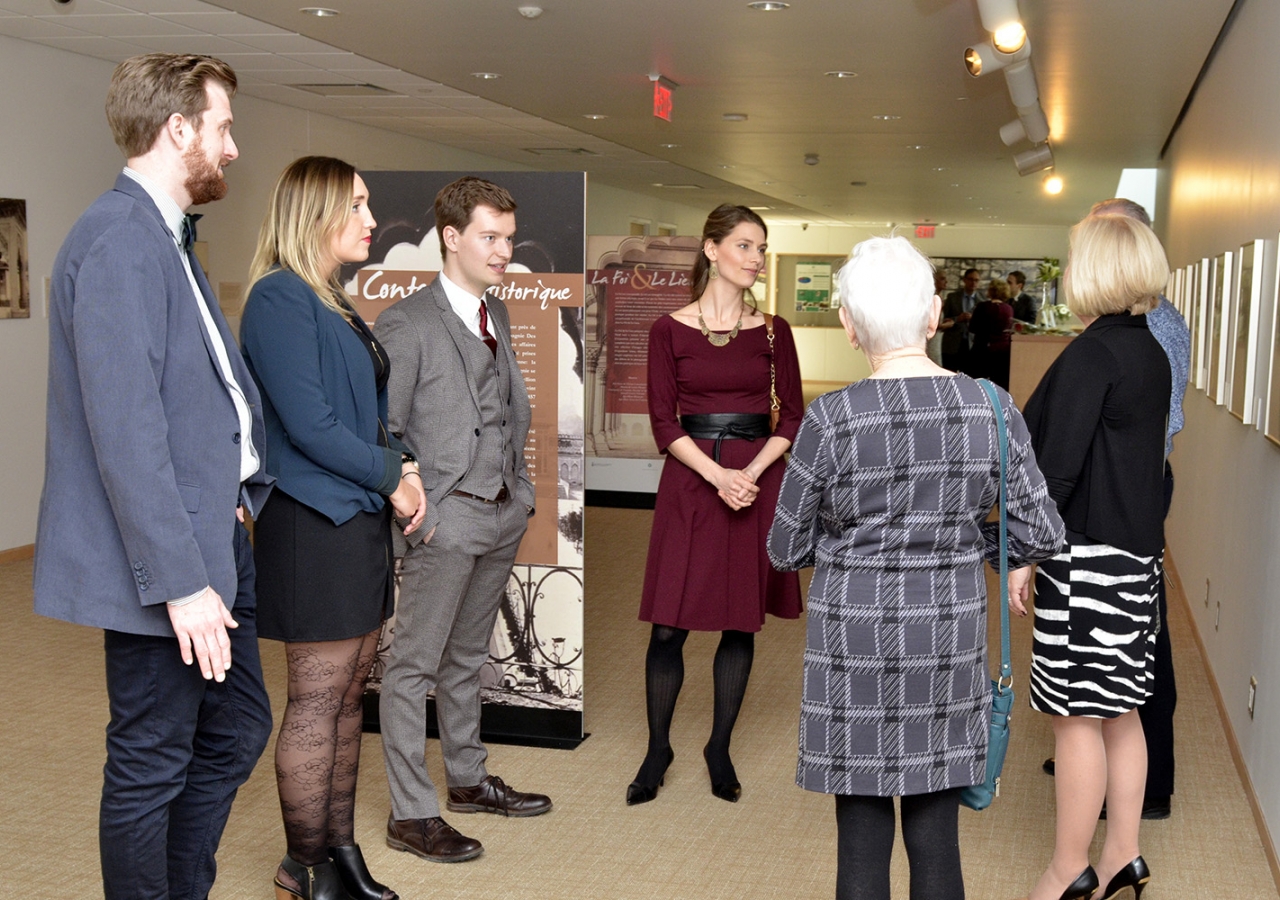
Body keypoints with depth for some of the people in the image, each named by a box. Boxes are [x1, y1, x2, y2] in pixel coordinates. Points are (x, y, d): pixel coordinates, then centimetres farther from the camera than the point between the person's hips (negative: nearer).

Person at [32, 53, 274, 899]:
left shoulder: (167, 237, 14)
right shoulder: (119, 239, -18)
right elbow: (126, 430, -23)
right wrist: (178, 581, -23)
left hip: (216, 540, 10)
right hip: (165, 556, -10)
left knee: (236, 733, 19)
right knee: (151, 766, 5)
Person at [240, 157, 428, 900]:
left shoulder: (335, 303, 16)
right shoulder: (280, 298, -14)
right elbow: (310, 425, -20)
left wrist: (401, 468, 1)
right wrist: (392, 476, -10)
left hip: (361, 519, 9)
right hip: (314, 524, -9)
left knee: (349, 695, 14)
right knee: (318, 703, 1)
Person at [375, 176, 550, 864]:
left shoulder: (497, 314, 13)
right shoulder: (406, 324, -11)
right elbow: (379, 430, -12)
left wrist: (521, 488, 13)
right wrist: (416, 506, -14)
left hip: (503, 515, 8)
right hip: (447, 519, -8)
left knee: (466, 658, 20)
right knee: (414, 666, 1)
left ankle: (467, 779, 32)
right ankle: (411, 814, 9)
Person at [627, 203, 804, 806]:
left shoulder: (772, 331, 5)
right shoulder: (670, 330, 0)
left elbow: (793, 417, 4)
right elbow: (664, 422, -3)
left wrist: (750, 473, -11)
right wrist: (717, 475, -15)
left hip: (757, 481, 2)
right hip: (690, 482, -2)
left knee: (741, 624, 8)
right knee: (668, 626, -1)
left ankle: (719, 749, 23)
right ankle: (657, 749, 18)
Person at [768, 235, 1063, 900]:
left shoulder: (831, 420, -16)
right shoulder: (992, 409, -7)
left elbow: (787, 549, -4)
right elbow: (1040, 537, -2)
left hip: (856, 647, -3)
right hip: (949, 641, 3)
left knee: (862, 842, 10)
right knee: (936, 839, 15)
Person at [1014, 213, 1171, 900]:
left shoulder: (1091, 353, -15)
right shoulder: (1153, 354, 11)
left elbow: (1058, 463, -18)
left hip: (1087, 556, -9)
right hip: (1138, 553, 9)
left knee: (1078, 715, 0)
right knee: (1120, 711, 15)